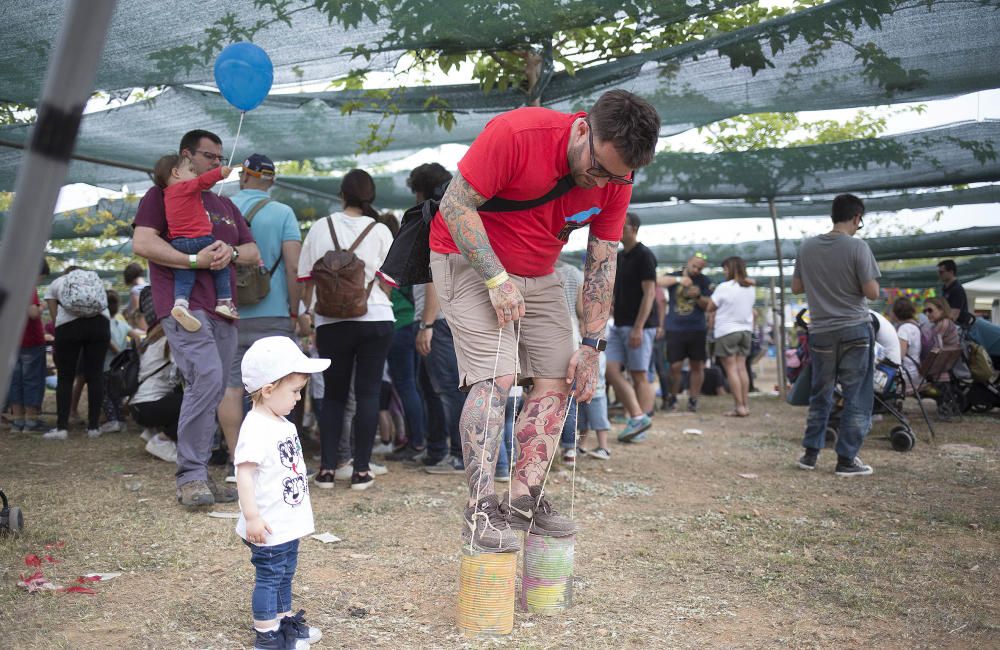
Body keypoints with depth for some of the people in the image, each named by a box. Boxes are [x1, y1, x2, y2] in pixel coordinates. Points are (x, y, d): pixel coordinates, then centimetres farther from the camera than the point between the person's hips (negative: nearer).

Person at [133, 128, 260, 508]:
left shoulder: (225, 206, 26)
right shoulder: (164, 194, 7)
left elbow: (254, 252, 21)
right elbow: (142, 243, -7)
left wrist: (231, 252, -2)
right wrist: (194, 260, -14)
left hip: (222, 311, 7)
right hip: (184, 305, -7)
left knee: (211, 391, 5)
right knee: (207, 379, -22)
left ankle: (198, 476, 11)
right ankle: (191, 476, -17)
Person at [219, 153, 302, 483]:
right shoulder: (283, 213, -2)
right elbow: (294, 266, -9)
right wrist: (294, 310, 0)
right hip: (272, 314, -2)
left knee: (230, 386, 5)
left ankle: (236, 460, 7)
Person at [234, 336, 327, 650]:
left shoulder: (282, 424, 8)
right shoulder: (256, 428, -23)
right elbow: (244, 472, -29)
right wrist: (251, 516, -33)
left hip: (289, 522, 10)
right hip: (269, 526, -10)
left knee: (284, 575, 22)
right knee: (268, 578, 3)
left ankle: (285, 621, 37)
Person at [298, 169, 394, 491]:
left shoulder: (320, 227, 4)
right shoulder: (380, 231, 0)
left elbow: (306, 279, 7)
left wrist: (312, 311, 18)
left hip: (331, 322, 1)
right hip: (375, 320, -1)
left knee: (333, 395, 11)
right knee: (368, 393, 4)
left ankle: (327, 469, 8)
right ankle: (361, 470, 3)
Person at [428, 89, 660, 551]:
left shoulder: (615, 182, -10)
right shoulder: (516, 133, -28)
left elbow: (601, 265, -4)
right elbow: (455, 205, -23)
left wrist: (591, 346, -7)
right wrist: (496, 278, -27)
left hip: (538, 275, 6)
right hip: (469, 258, -6)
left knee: (557, 380, -2)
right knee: (495, 378, -19)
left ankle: (525, 499, 6)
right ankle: (480, 510, -14)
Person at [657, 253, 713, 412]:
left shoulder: (705, 282, 6)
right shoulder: (674, 276, 6)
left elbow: (709, 305, 1)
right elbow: (659, 282, -14)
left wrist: (698, 296, -17)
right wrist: (678, 280, -26)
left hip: (697, 329, 1)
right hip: (675, 329, -1)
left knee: (697, 366, 2)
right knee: (675, 366, -3)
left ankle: (693, 399, 12)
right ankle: (672, 397, 13)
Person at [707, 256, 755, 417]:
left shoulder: (724, 287, -13)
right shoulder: (750, 288, 7)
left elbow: (710, 307, -7)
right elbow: (751, 310, 14)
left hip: (727, 331, -6)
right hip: (746, 330, 6)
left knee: (731, 369, -3)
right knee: (742, 367, 9)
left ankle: (739, 406, -6)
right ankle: (746, 405, 9)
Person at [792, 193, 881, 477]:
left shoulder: (807, 247, 2)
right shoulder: (858, 247, -11)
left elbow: (796, 288, 10)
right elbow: (872, 293, -12)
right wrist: (853, 284, 7)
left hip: (821, 332, 4)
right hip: (855, 330, -4)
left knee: (820, 395, 15)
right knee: (856, 396, 4)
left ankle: (811, 453, 19)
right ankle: (846, 459, 6)